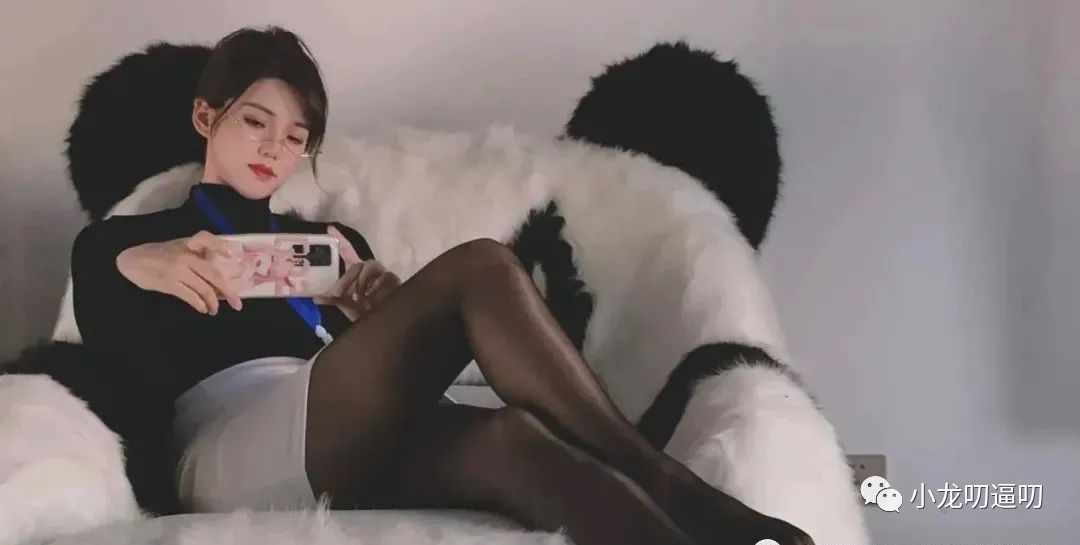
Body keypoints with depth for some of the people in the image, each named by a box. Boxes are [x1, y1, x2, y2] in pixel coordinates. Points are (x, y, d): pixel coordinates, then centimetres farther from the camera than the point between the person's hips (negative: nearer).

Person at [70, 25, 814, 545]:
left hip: (341, 456, 4)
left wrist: (382, 310, -2)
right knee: (479, 269, -28)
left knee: (503, 440, -35)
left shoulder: (330, 240, 34)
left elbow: (369, 369, 19)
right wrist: (136, 267, -14)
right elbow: (111, 358, 4)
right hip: (230, 449, -4)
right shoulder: (125, 238, 25)